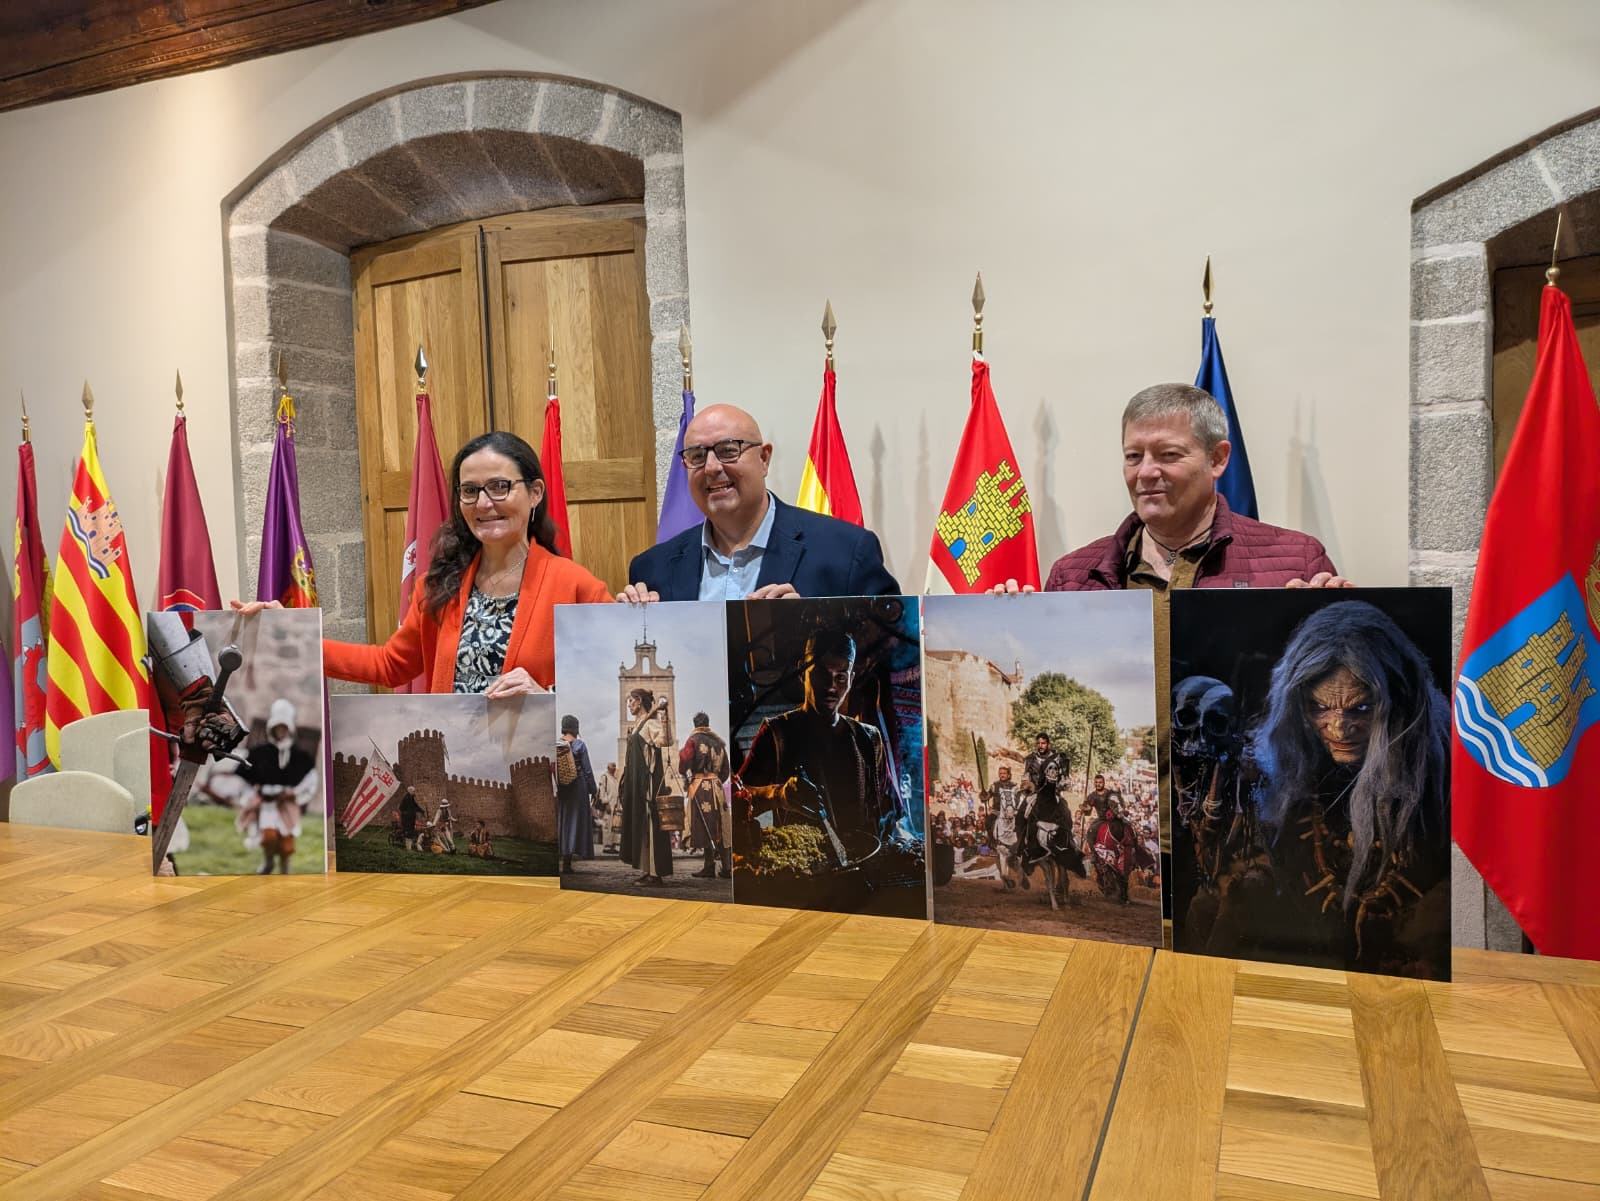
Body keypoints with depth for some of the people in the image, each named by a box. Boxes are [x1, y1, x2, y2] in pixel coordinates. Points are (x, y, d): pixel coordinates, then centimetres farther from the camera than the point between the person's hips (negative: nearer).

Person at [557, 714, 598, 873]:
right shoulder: (580, 744, -7)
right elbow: (587, 770, -6)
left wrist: (555, 788, 11)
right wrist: (593, 790, 1)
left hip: (560, 788, 3)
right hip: (578, 787, -3)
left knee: (562, 819, 13)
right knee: (575, 819, 0)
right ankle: (567, 862, -3)